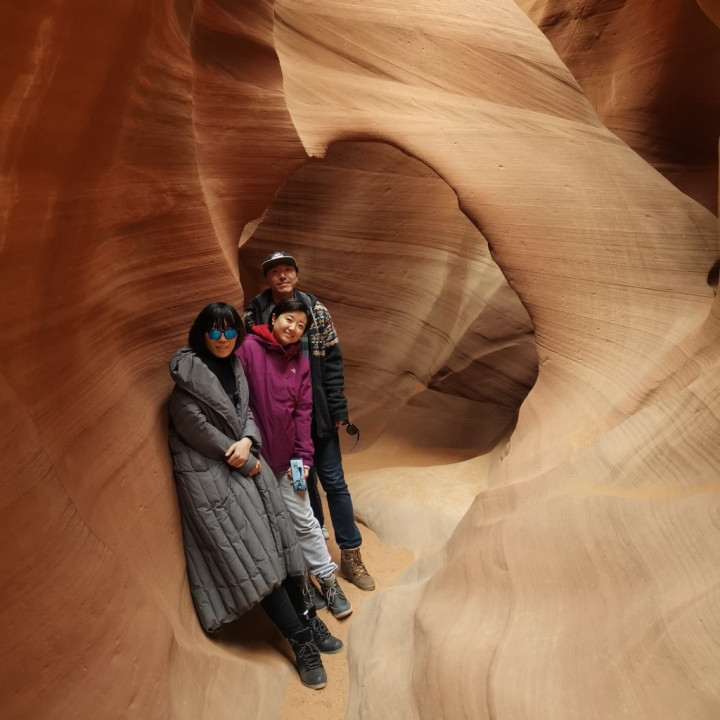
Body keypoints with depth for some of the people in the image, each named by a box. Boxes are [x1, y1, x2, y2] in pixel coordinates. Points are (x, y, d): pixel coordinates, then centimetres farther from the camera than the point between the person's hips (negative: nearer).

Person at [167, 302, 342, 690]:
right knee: (251, 556, -6)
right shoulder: (187, 371, -13)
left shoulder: (234, 366, 10)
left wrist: (248, 442, -12)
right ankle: (302, 641, 0)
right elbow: (195, 428, -17)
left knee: (275, 544, 4)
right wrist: (247, 464, -11)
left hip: (246, 464, 7)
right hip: (210, 473, -7)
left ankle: (305, 619, 17)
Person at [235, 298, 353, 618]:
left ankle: (327, 580, 25)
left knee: (304, 520, 11)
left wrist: (304, 455, -1)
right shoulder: (249, 348, -10)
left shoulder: (300, 362, 6)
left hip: (286, 456, 3)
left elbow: (302, 411, 4)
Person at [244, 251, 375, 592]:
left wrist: (338, 409, -4)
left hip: (318, 414, 0)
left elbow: (333, 360, -1)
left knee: (334, 482, 6)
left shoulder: (315, 309, -2)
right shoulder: (253, 315, -3)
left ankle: (350, 554, 21)